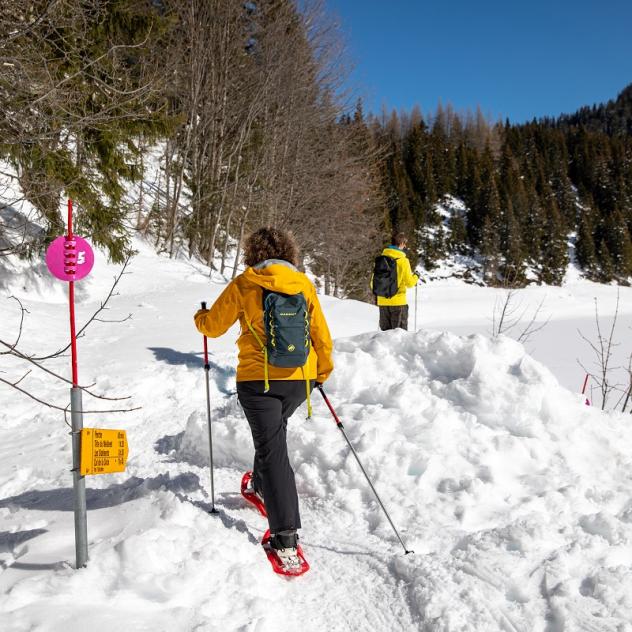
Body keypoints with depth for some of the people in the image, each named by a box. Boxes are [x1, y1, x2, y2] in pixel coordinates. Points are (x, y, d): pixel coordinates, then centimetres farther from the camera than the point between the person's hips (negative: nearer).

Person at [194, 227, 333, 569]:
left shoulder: (243, 284, -5)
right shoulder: (304, 283, 3)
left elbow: (213, 325, 3)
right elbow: (321, 334, 7)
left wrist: (200, 318, 27)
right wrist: (323, 371, 22)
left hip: (258, 378, -4)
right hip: (300, 378, 4)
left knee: (273, 450, -1)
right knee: (273, 433, 29)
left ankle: (286, 537, -3)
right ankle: (261, 484, 49)